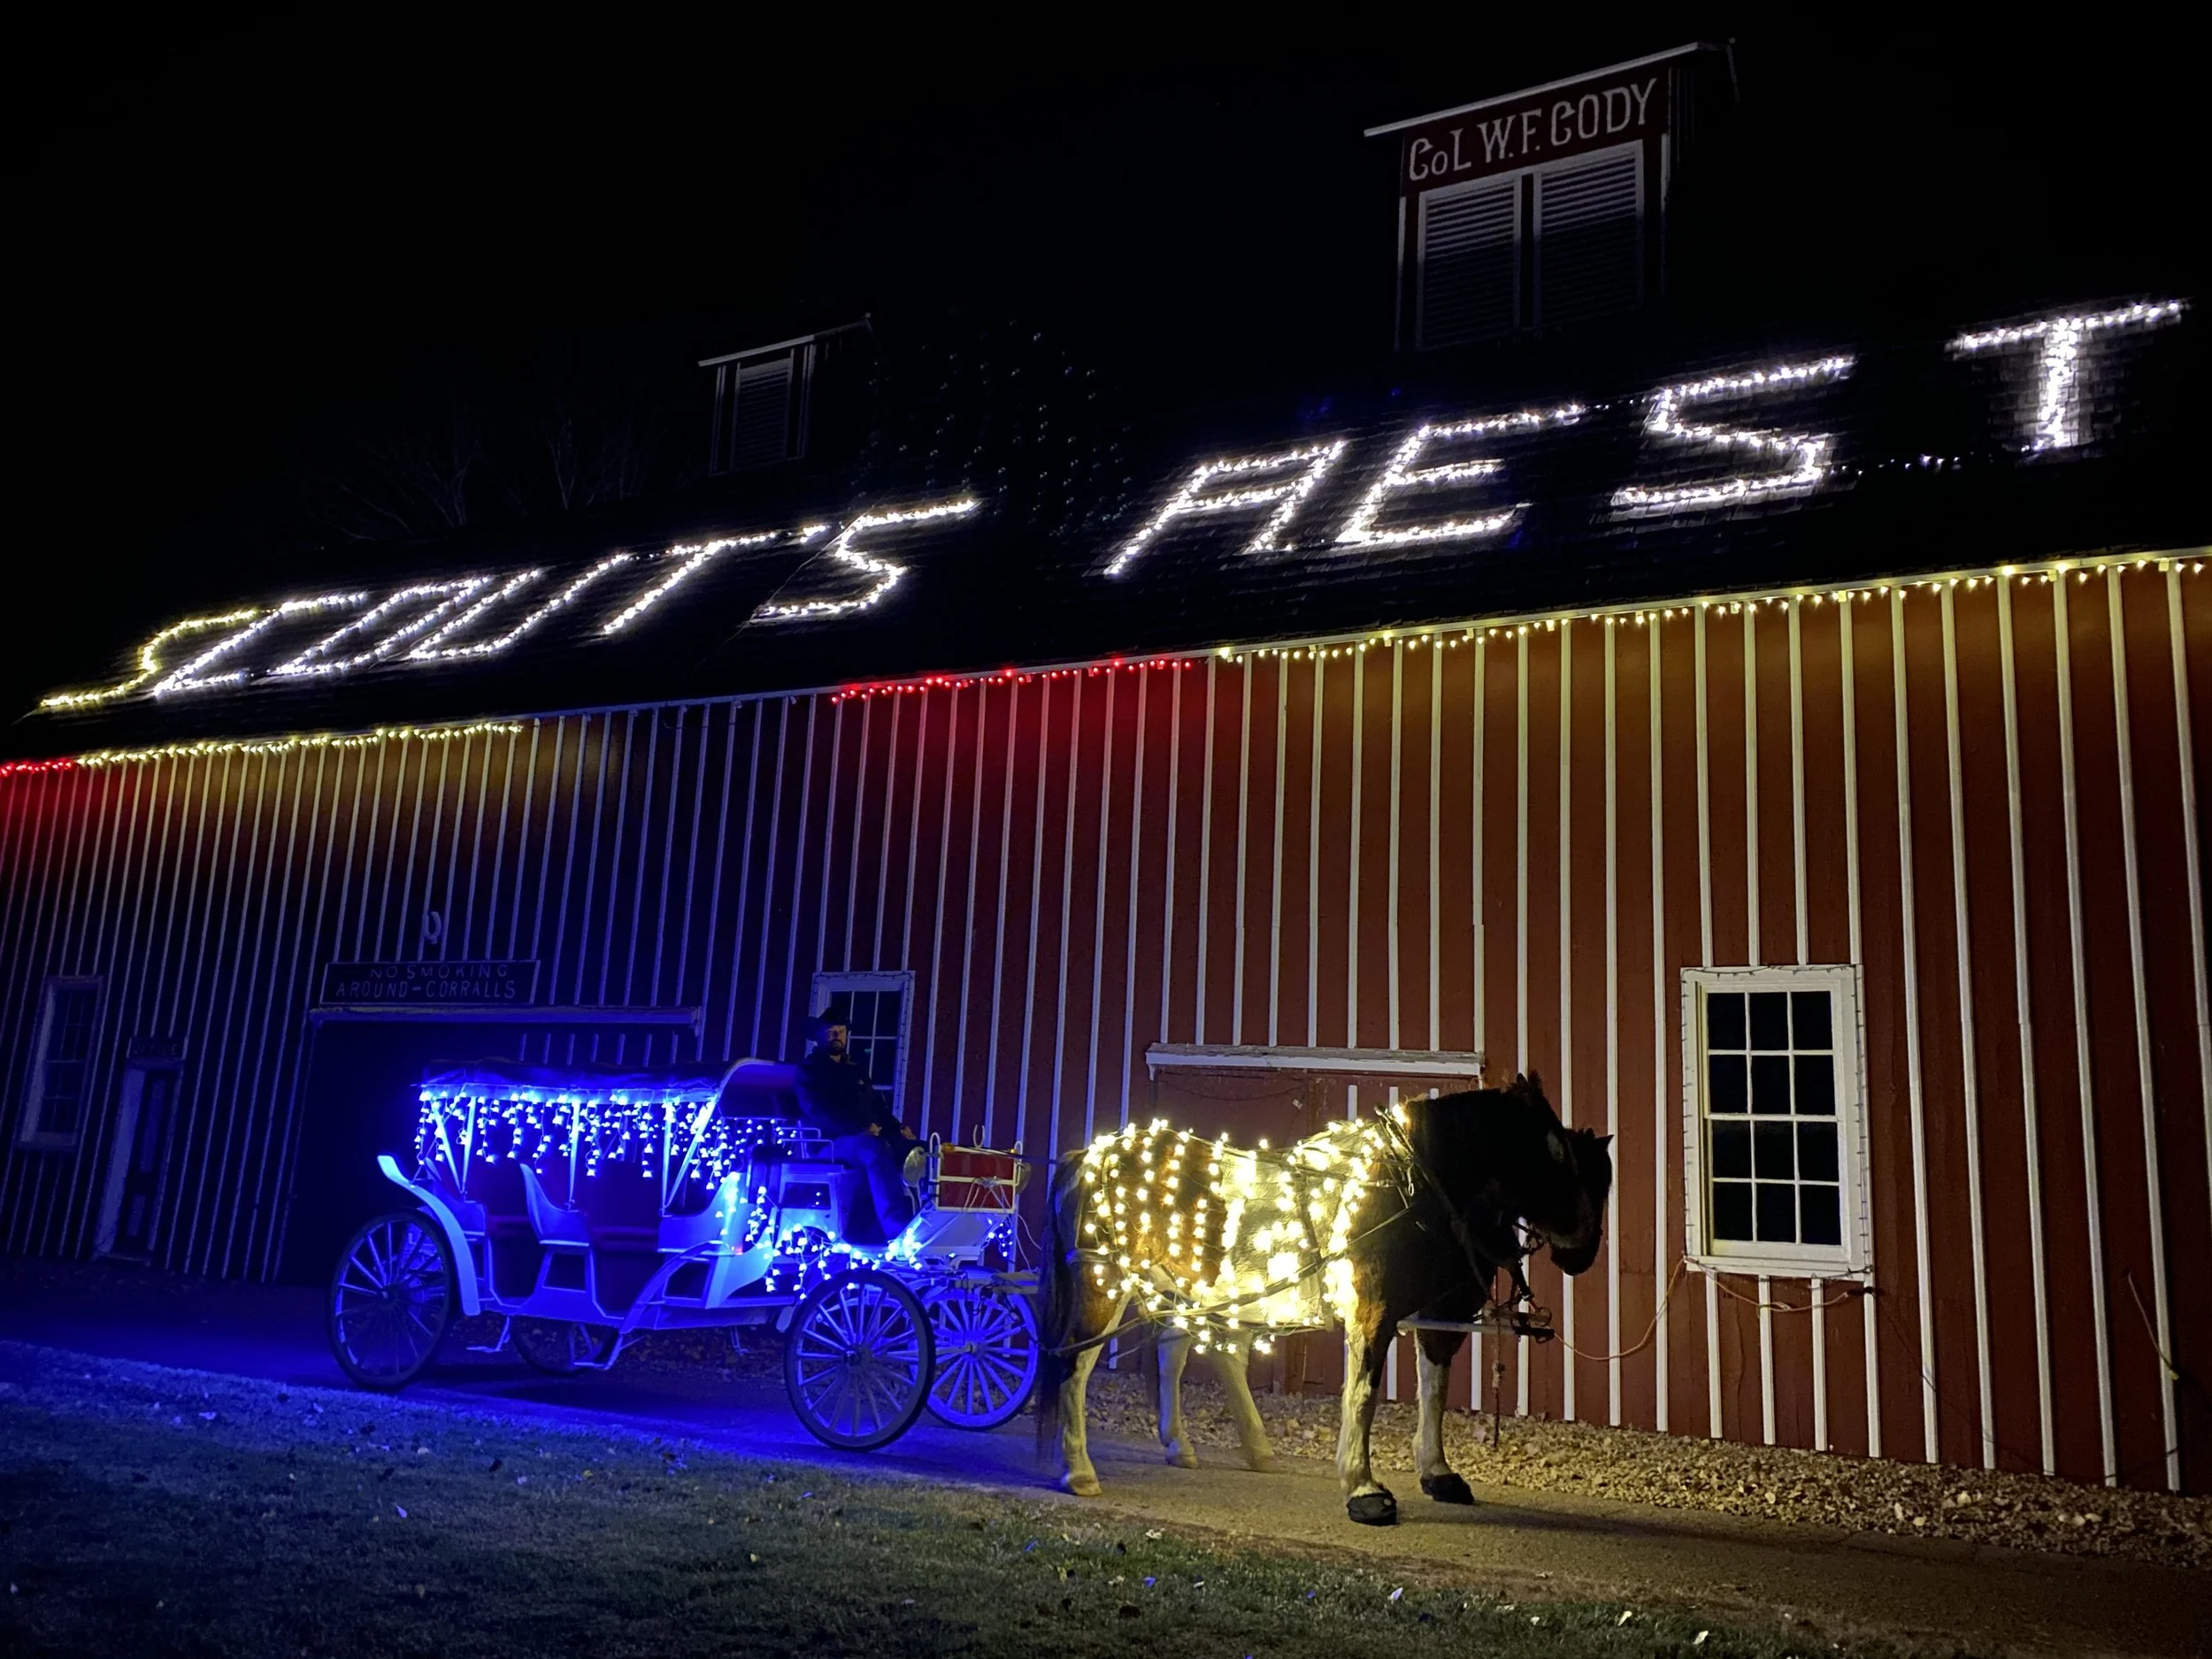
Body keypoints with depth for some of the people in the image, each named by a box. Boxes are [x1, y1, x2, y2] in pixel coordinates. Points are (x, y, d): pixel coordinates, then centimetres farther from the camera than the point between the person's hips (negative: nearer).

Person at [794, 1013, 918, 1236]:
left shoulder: (856, 1069, 27)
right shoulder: (809, 1069, 7)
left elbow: (878, 1106, 25)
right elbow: (817, 1110, -11)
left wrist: (898, 1128, 3)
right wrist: (859, 1128, -23)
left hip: (871, 1137, 7)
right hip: (830, 1141, -7)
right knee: (877, 1150, -38)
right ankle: (899, 1230, -51)